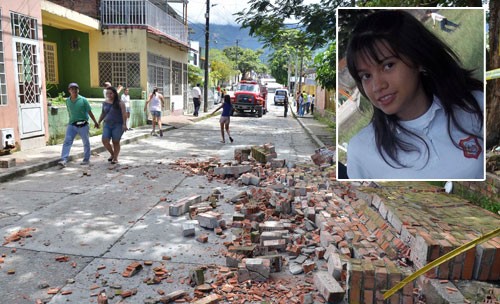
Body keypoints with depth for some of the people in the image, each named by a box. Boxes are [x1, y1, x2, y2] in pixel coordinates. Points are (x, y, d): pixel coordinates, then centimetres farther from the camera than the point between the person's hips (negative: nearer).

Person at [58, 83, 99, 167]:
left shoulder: (83, 100, -7)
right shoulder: (67, 100, 5)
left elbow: (89, 112, -3)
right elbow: (69, 112, 17)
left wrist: (95, 122, 0)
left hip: (83, 125, -3)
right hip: (71, 125, 3)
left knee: (86, 142, 7)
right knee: (67, 141, -8)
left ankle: (86, 159, 22)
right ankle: (64, 160, -11)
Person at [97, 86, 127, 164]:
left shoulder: (120, 103, -6)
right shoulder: (105, 103, 9)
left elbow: (124, 114, -12)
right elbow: (103, 113, 20)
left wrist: (124, 124, -21)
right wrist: (98, 122, 17)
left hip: (118, 125, -4)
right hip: (107, 124, 5)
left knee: (116, 142, 0)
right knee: (105, 141, -6)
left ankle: (115, 158, 14)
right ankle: (112, 154, 17)